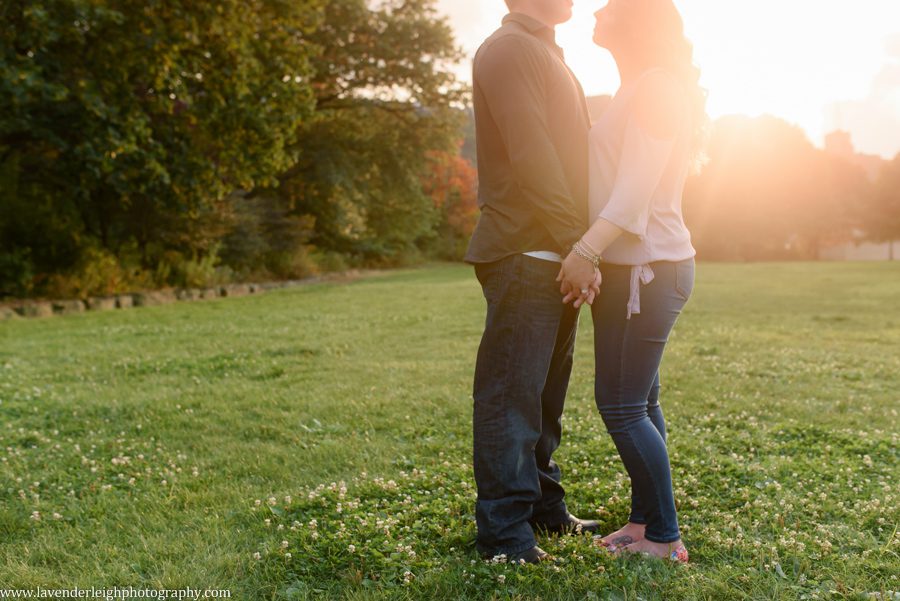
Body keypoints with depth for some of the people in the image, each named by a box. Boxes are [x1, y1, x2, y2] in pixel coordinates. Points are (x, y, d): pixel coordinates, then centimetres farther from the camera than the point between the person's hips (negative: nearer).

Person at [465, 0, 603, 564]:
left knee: (545, 394, 15)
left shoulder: (546, 54, 24)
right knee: (512, 396, -5)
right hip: (525, 254, -10)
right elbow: (532, 158, -17)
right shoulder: (510, 49, -7)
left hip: (557, 258, 10)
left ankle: (545, 508, 27)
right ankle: (505, 533, 3)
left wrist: (581, 248, 15)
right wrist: (576, 244, -17)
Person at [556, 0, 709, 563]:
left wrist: (587, 250, -24)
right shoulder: (638, 89, 19)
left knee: (624, 406, -6)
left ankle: (663, 537, 5)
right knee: (639, 402, 14)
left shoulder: (656, 86, -12)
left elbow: (636, 188, -21)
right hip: (628, 268, 10)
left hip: (648, 270, -10)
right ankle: (645, 521, 24)